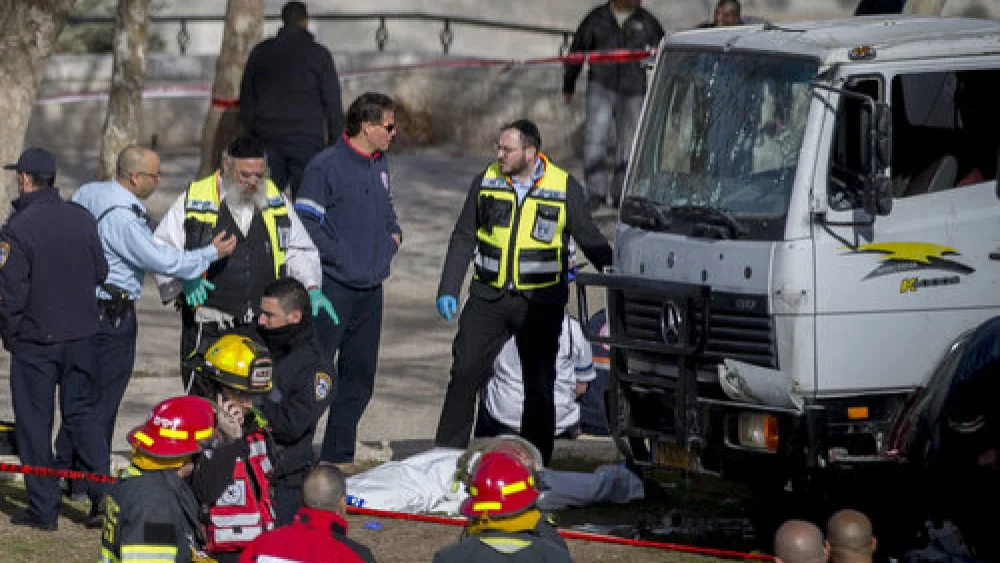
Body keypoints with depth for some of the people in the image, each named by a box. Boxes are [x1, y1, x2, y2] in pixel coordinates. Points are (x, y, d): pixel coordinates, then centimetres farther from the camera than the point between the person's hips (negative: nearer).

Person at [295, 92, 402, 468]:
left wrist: (393, 235, 10)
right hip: (335, 286, -8)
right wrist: (339, 256, -17)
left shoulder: (379, 166, 13)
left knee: (359, 379, 12)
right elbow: (306, 222, -15)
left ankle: (338, 457, 21)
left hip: (371, 288, 8)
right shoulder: (326, 166, -13)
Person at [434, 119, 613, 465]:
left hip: (540, 305, -2)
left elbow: (591, 242, 4)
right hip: (489, 299, 2)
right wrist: (448, 290, 1)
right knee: (464, 374, -2)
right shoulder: (486, 182, 3)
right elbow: (463, 239, 8)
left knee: (539, 388, 1)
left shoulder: (565, 188, -3)